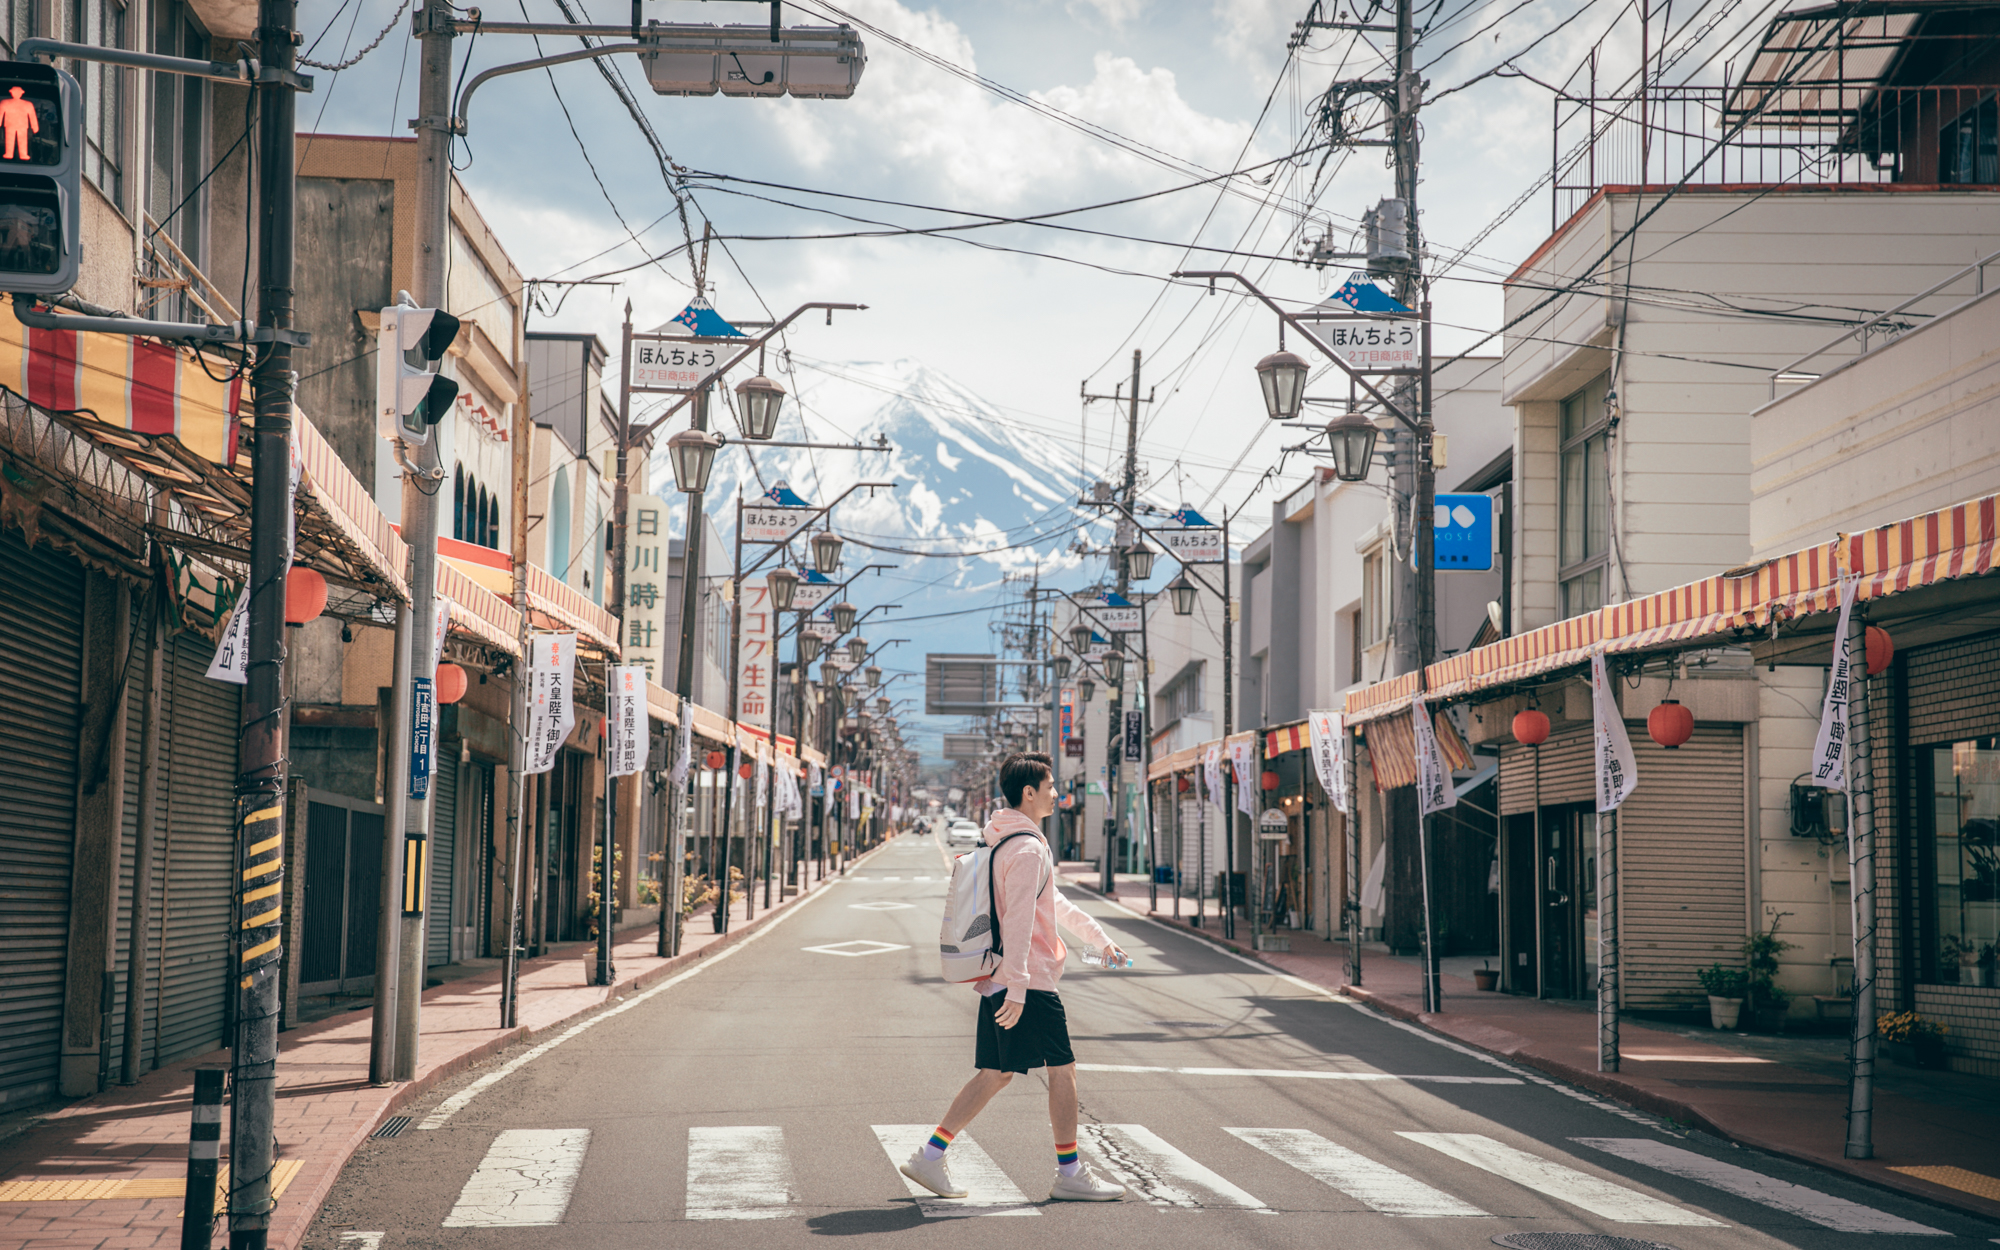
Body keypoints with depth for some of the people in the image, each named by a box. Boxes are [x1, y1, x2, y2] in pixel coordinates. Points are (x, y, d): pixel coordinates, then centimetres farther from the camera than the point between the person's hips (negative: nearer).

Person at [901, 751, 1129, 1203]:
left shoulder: (1005, 842, 17)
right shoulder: (1027, 849, -15)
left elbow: (1052, 902, 28)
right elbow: (1019, 922, -22)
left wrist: (1098, 936, 31)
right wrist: (1017, 989, -26)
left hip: (999, 980, 10)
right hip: (1029, 981, -10)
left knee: (996, 1073, 11)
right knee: (1063, 1069, 0)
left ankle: (931, 1156, 8)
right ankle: (1070, 1174, 6)